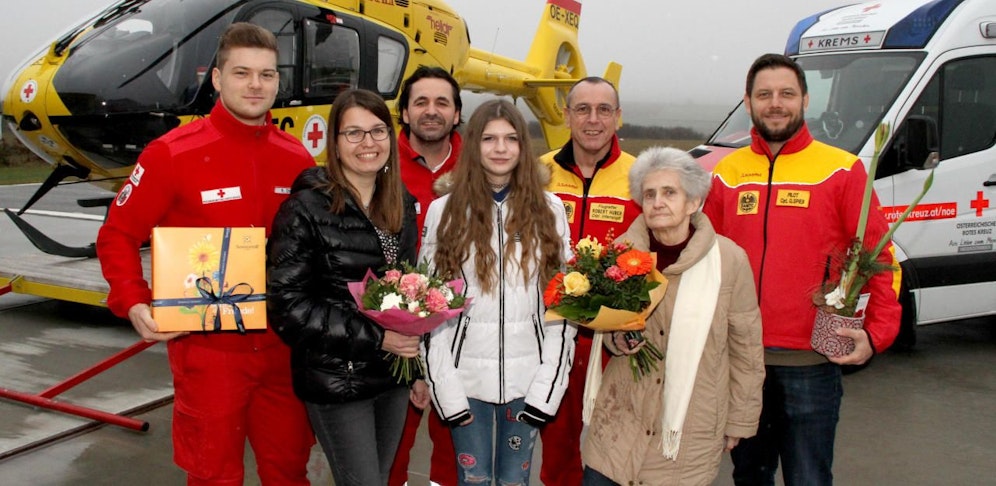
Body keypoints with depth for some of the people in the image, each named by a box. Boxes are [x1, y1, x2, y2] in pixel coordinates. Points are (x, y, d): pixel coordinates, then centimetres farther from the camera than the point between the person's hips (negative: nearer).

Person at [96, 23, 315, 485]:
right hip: (207, 347, -4)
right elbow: (117, 235, -2)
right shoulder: (172, 153, -9)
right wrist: (133, 304, -15)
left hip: (283, 346, 4)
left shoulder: (297, 158, 4)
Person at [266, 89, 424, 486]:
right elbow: (288, 306, -17)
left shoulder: (402, 205, 6)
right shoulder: (306, 209, -13)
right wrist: (375, 337, -21)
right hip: (336, 381, -6)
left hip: (393, 377, 6)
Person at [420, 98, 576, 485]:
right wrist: (445, 387, -8)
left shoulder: (549, 210, 3)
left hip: (527, 377, 1)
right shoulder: (444, 212, 0)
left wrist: (548, 384, -6)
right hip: (467, 375, -1)